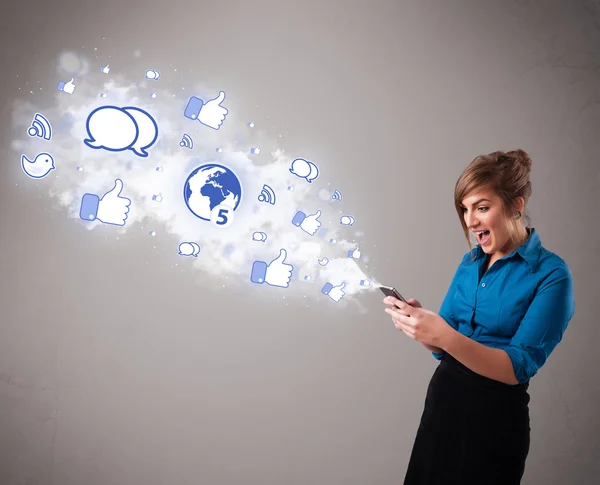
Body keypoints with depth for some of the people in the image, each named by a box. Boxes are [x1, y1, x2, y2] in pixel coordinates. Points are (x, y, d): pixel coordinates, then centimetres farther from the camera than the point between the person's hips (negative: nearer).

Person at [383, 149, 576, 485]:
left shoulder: (551, 274, -15)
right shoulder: (471, 262, 3)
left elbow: (518, 367, -21)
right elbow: (444, 346, 4)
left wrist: (444, 335, -35)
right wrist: (421, 323, -18)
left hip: (496, 416, -6)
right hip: (443, 398, 6)